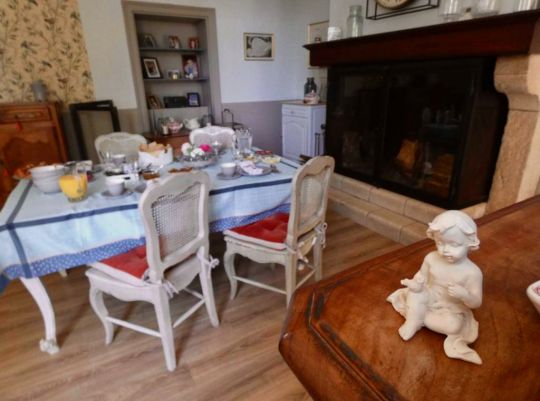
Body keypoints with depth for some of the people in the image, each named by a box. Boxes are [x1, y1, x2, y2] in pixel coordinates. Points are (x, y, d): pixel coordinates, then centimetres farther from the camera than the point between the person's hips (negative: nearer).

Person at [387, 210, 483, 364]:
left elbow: (476, 302, -20)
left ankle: (418, 319, -8)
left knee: (453, 325, -30)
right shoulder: (431, 259, -16)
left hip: (452, 310, -2)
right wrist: (415, 284, -25)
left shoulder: (472, 272, -25)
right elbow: (422, 276, -1)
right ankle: (412, 322, -9)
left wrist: (464, 295, -43)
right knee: (414, 294, -24)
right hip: (429, 299, 2)